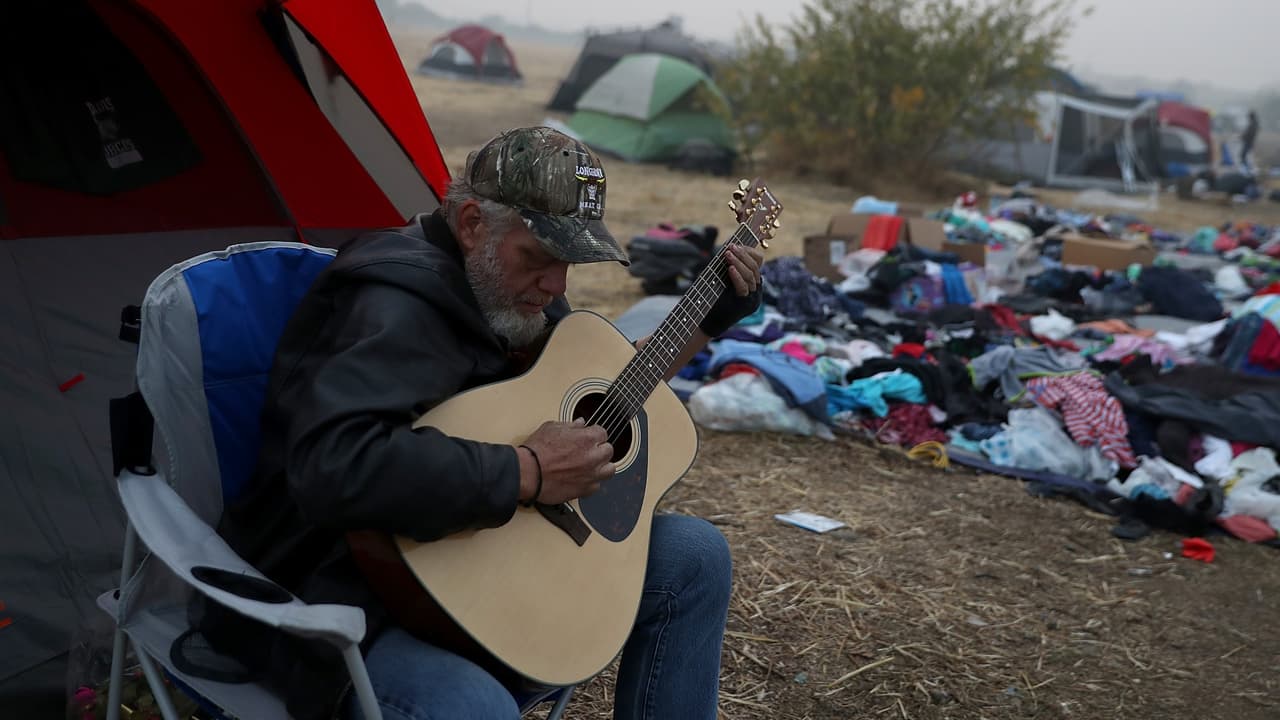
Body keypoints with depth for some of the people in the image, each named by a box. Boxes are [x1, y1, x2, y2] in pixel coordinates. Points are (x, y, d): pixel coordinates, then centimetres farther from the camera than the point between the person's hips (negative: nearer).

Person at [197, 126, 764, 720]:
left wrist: (709, 321, 15)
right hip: (346, 592, -9)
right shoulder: (400, 300, -25)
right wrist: (527, 473, -33)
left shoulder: (513, 290, 6)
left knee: (694, 555, 7)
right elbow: (334, 468, -42)